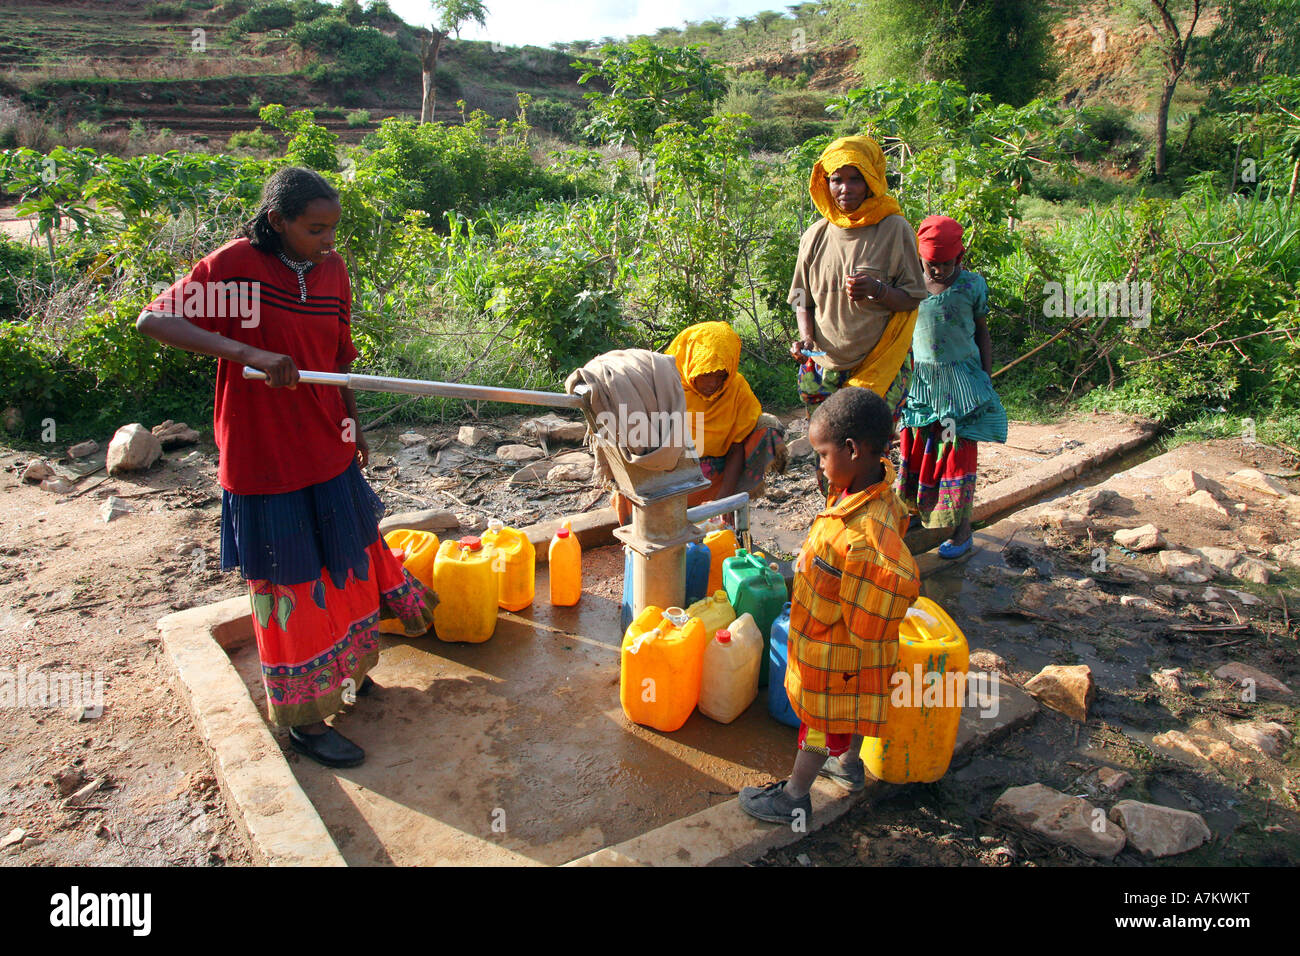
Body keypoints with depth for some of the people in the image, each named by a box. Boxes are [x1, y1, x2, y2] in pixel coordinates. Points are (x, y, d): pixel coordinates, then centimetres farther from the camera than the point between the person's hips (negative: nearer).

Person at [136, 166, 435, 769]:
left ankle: (345, 669, 45)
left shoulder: (332, 269, 2)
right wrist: (250, 354, -36)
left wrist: (351, 425, 16)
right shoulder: (235, 265, -15)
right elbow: (153, 321, -24)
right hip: (265, 456, -6)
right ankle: (301, 718, 23)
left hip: (328, 451, 6)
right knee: (289, 584, 6)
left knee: (344, 562, 20)